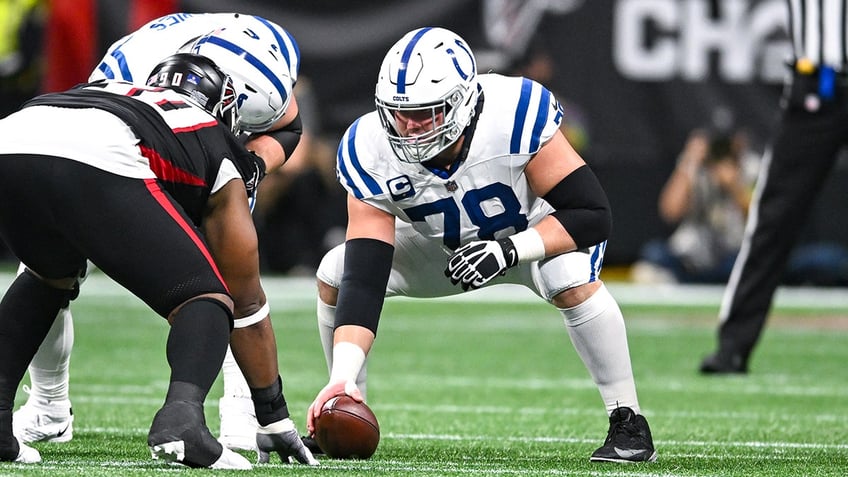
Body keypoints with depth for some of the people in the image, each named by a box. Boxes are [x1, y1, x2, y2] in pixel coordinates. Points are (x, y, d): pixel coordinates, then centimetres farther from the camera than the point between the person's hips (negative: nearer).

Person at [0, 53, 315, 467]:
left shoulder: (104, 91, 43)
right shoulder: (218, 157, 32)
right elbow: (248, 303, 37)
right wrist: (275, 418, 44)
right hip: (95, 166, -5)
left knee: (48, 275, 36)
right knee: (207, 303, 13)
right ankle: (182, 416, -16)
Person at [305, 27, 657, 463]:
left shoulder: (515, 116, -37)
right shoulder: (371, 153, -29)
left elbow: (593, 215, -32)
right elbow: (364, 280, -32)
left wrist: (511, 249, -45)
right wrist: (342, 378, -44)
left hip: (538, 232, -3)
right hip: (442, 244, 3)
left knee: (572, 278, -35)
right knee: (336, 274, -15)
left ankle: (627, 423, -19)